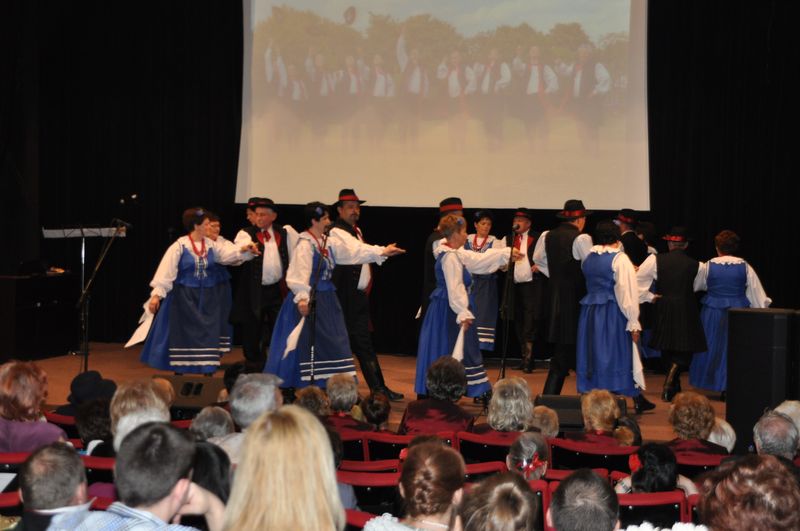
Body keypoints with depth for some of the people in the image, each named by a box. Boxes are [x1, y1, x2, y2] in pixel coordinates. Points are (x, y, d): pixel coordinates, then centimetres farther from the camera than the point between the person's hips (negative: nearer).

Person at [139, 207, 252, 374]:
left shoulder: (211, 245, 3)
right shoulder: (179, 246, -9)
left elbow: (230, 254, -7)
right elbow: (166, 271, -11)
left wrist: (243, 250, -27)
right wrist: (157, 294, -15)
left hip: (207, 298, 4)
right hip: (184, 298, -4)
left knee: (208, 335, 2)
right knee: (183, 335, 3)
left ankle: (208, 370, 8)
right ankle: (179, 370, 15)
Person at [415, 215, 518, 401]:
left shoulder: (457, 254, 12)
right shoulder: (450, 257, -18)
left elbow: (480, 260, 22)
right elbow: (455, 288, -21)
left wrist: (507, 253, 24)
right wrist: (463, 314, -21)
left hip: (444, 308, 10)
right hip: (448, 309, -10)